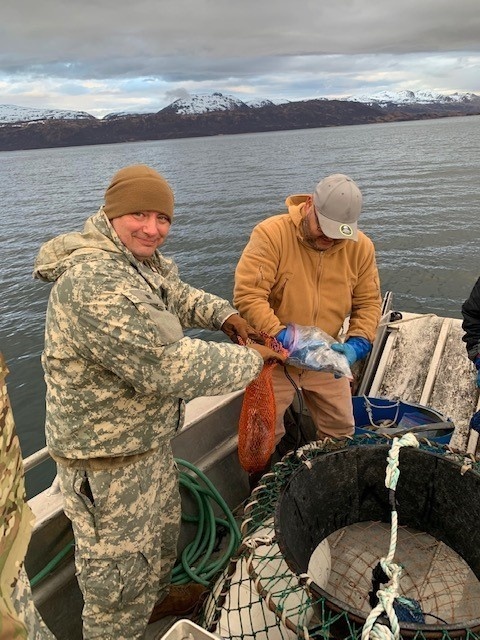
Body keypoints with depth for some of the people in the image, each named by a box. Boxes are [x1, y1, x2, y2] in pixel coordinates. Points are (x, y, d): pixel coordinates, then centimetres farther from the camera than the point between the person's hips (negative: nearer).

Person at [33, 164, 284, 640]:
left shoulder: (140, 260, 3)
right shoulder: (94, 282, -31)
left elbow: (177, 296, 20)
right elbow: (169, 365, -35)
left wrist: (222, 314, 0)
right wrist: (251, 359, -22)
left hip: (149, 436, 11)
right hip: (108, 456, -11)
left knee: (161, 526, 31)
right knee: (120, 565, 11)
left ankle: (154, 599, 58)